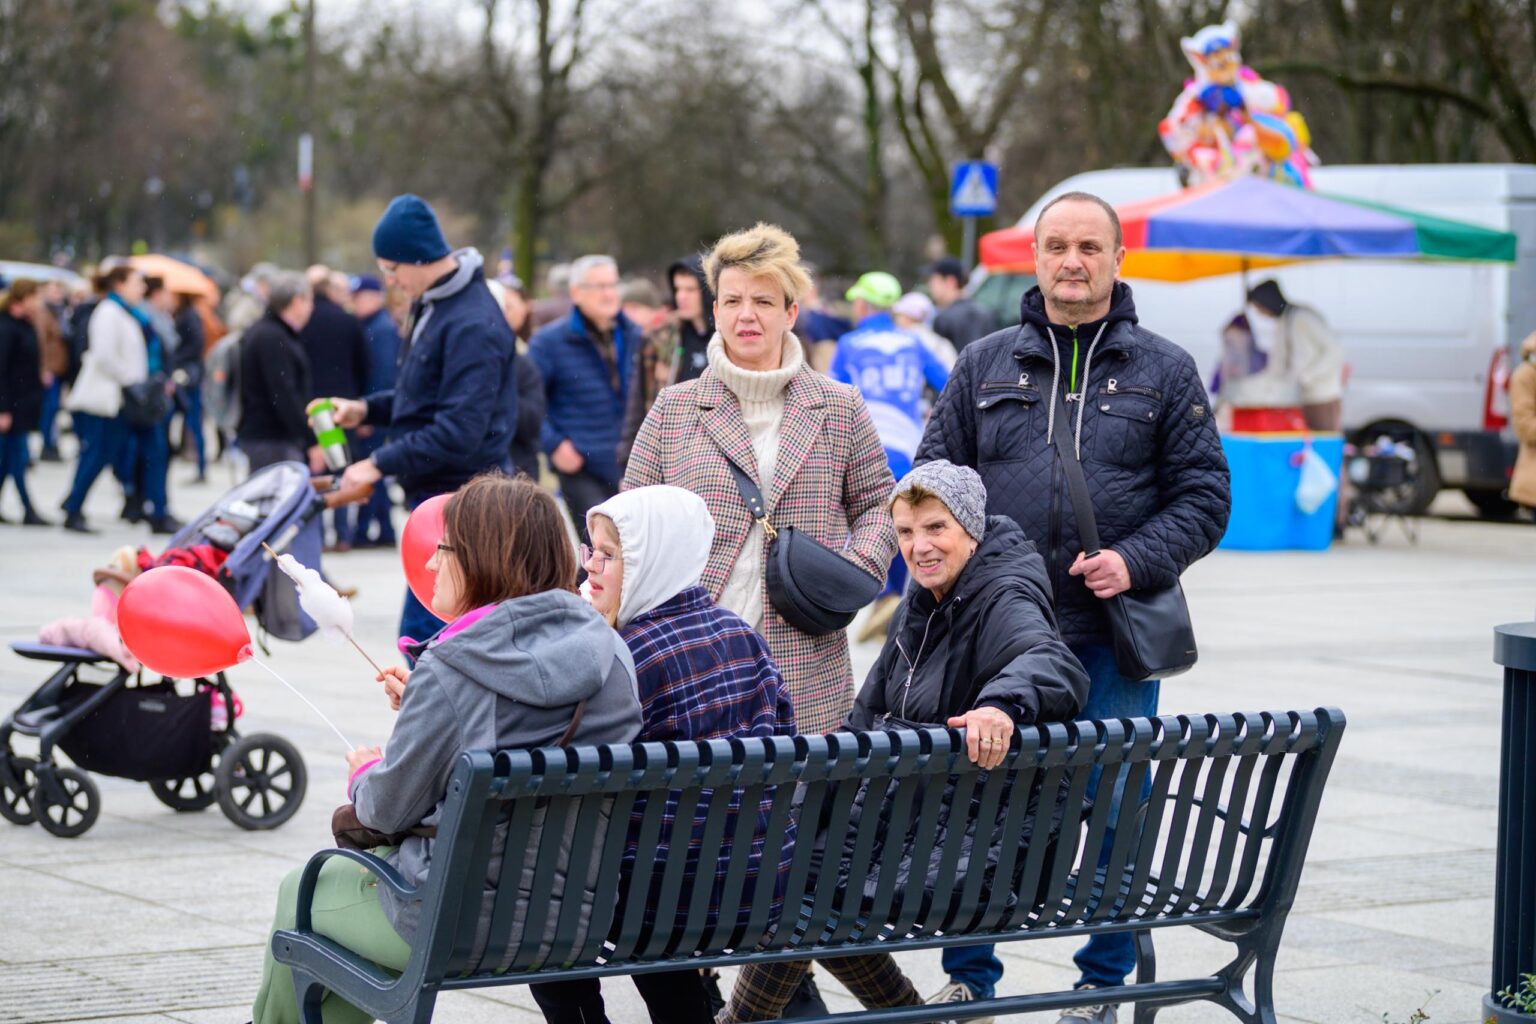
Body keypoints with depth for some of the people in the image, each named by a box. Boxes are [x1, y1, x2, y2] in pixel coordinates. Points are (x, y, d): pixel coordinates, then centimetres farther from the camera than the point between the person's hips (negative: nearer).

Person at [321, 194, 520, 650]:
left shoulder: (473, 324, -19)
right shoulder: (432, 307, 13)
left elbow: (460, 430, -24)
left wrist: (381, 464, -20)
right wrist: (367, 409, 10)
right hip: (436, 494, 10)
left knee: (422, 633, -12)